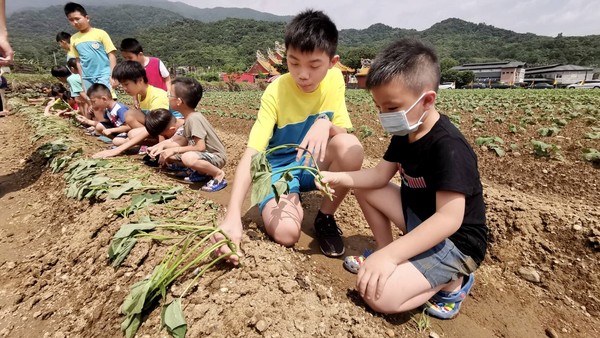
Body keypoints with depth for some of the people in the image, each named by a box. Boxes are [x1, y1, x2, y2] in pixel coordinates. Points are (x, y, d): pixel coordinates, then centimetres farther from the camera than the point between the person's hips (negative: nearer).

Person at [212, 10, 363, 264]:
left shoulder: (334, 80, -10)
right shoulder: (276, 92, -21)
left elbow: (344, 133, -8)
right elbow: (251, 154, -29)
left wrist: (325, 123, -34)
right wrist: (232, 216, -42)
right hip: (280, 166, -3)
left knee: (351, 147, -30)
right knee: (286, 233, -29)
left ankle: (325, 217, -4)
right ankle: (294, 202, 9)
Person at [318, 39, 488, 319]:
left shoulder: (448, 147, -28)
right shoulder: (405, 133, 0)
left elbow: (449, 219, -33)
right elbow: (380, 174, 2)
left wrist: (390, 255, -39)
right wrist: (341, 178, -15)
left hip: (456, 242, -8)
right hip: (419, 216, 9)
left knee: (378, 294, -23)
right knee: (365, 189, 3)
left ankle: (452, 282, 2)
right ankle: (384, 256, 13)